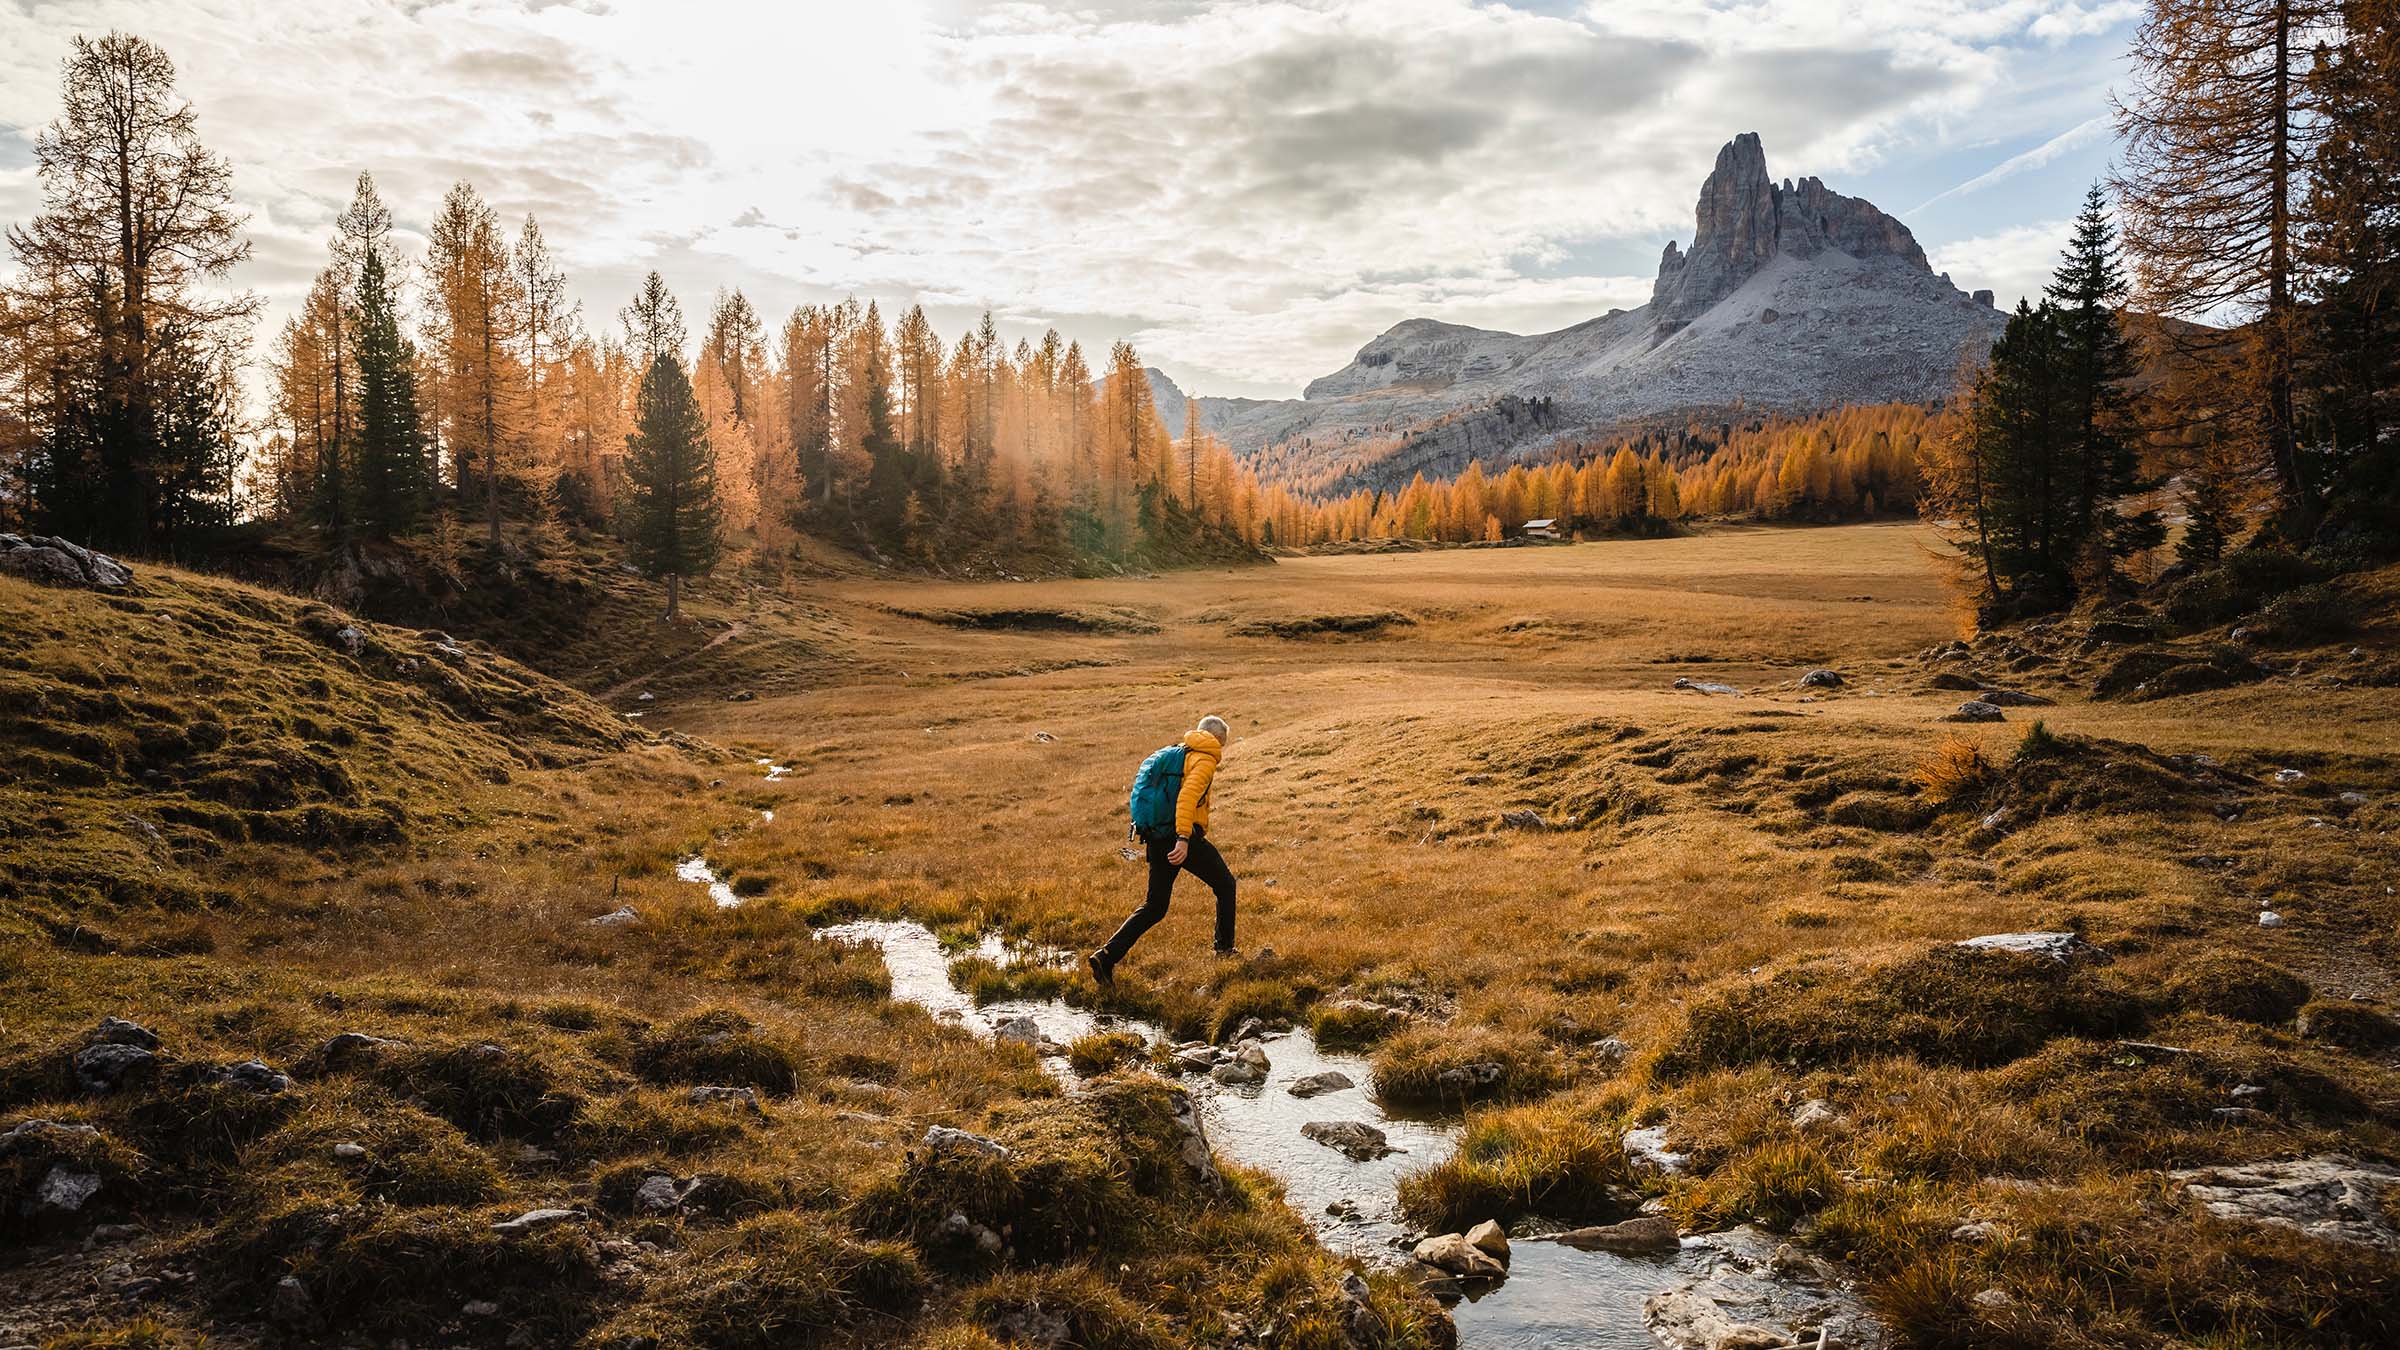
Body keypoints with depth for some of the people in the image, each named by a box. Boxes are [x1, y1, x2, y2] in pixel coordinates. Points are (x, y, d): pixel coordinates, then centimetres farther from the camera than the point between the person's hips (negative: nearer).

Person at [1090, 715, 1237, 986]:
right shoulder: (1205, 760, -5)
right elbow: (1187, 796, -22)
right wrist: (1183, 839, -30)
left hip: (1157, 839, 7)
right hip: (1184, 839, -7)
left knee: (1154, 906, 10)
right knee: (1225, 884, 16)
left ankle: (1107, 956, -3)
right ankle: (1225, 947, 22)